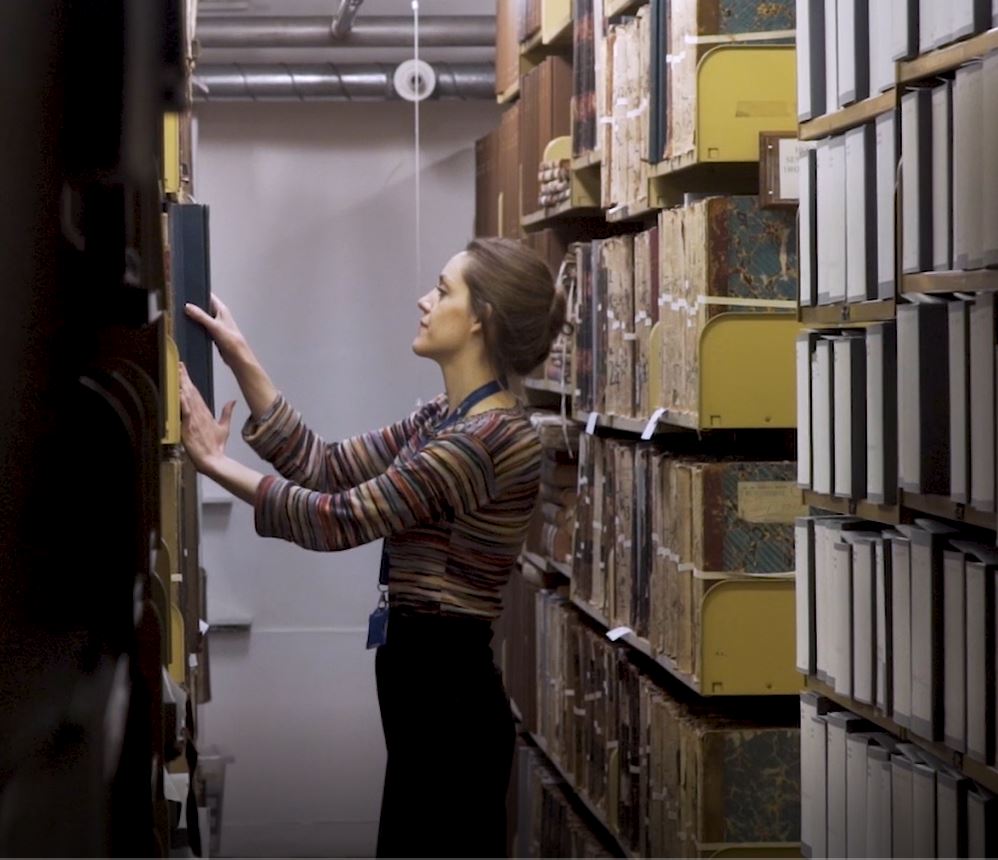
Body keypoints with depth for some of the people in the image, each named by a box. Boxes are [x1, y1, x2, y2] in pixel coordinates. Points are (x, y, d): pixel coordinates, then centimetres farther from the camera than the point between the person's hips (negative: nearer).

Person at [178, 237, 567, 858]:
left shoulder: (487, 438, -20)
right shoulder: (446, 421, 11)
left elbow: (338, 519, -18)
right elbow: (326, 468, 10)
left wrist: (214, 463, -9)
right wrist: (242, 361, 8)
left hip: (446, 693, -10)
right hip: (433, 683, 10)